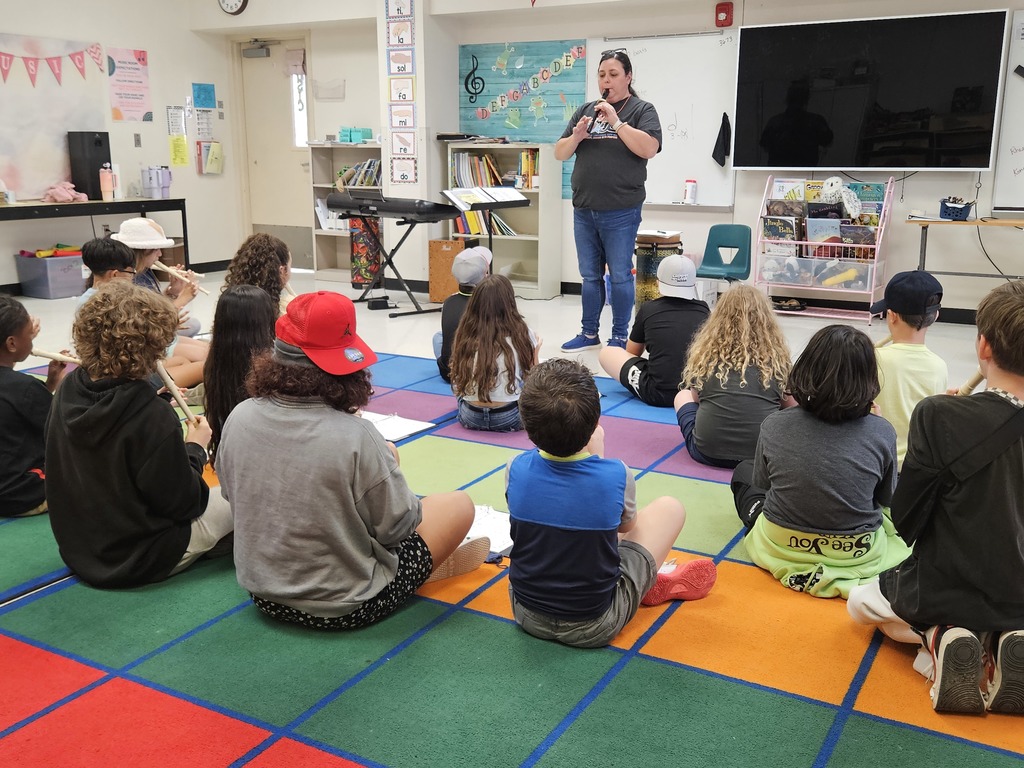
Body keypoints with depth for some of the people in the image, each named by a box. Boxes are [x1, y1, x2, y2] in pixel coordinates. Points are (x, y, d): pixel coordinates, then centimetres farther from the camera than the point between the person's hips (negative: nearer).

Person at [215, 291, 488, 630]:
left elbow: (233, 496, 5)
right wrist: (387, 461, 0)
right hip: (344, 608, -6)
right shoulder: (356, 438, -29)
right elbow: (397, 528, -18)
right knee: (459, 504, 11)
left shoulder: (239, 418, -13)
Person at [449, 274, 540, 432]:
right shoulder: (522, 333, -8)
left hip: (469, 418, 3)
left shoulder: (465, 333, -2)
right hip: (509, 419, -3)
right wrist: (535, 353, 17)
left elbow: (457, 384, 6)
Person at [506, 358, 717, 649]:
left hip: (526, 615, 3)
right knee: (670, 507, 7)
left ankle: (649, 585, 31)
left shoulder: (516, 469, -16)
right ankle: (648, 585, 32)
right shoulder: (616, 475, -22)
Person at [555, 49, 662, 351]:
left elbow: (648, 149, -16)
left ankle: (620, 336, 12)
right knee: (590, 275, 12)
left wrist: (616, 121, -18)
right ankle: (589, 333, 22)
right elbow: (559, 153, 12)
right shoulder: (587, 110, 14)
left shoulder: (641, 110, 1)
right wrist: (576, 136, -8)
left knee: (619, 275, 1)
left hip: (620, 211, -5)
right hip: (584, 209, 5)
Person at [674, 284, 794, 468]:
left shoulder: (706, 352, 1)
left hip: (707, 451, 0)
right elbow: (793, 408, 13)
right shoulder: (777, 356, 1)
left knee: (682, 396, 27)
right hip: (762, 452, 1)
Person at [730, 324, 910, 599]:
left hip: (780, 548, 2)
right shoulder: (881, 432, -17)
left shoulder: (774, 425, -16)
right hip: (858, 555, -1)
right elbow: (887, 498, 0)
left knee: (743, 471, 26)